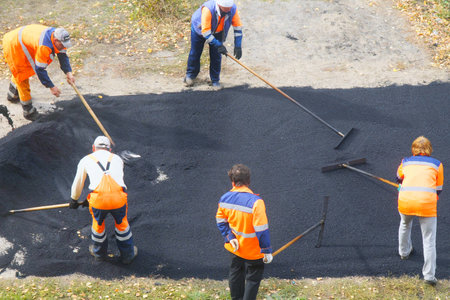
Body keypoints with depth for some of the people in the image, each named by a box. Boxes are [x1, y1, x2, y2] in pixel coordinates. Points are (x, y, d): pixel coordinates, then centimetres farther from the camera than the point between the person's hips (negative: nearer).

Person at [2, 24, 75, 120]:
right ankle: (28, 111, 12)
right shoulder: (43, 46, -39)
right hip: (12, 47, -10)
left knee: (18, 73, 31)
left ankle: (12, 95, 56)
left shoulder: (56, 36, -13)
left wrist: (68, 72, -11)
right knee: (22, 78, -1)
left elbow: (62, 55, 1)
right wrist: (51, 87, -26)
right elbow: (40, 69, -32)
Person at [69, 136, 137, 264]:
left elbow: (77, 185, 28)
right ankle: (128, 254, 41)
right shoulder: (117, 159, 26)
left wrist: (74, 201, 49)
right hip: (118, 196, 1)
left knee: (98, 224, 27)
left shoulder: (86, 160, 20)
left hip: (98, 200, -1)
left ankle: (99, 252, 49)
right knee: (122, 224, 26)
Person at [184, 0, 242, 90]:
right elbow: (205, 31, -40)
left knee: (216, 55, -2)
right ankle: (190, 75, 33)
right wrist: (218, 45, -40)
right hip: (199, 29, -3)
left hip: (217, 31, 3)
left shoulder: (233, 9, -30)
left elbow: (238, 26, -17)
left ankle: (215, 80, 14)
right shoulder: (208, 9, -44)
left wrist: (238, 47, -20)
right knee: (195, 53, 10)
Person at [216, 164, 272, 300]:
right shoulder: (255, 202, -27)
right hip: (253, 251, -6)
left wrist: (229, 237, -1)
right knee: (253, 278, 12)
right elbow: (261, 229, -24)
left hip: (235, 247, 6)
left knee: (236, 274, 24)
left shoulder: (225, 198, -9)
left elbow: (221, 221, 0)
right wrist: (266, 251, -15)